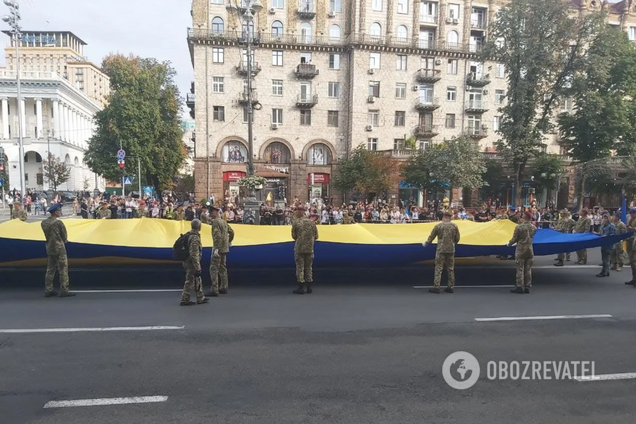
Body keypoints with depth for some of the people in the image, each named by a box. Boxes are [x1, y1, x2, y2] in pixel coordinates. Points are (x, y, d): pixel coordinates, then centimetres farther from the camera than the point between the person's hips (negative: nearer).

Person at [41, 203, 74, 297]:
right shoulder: (58, 222, -16)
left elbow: (47, 235, 12)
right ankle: (64, 290, -1)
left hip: (49, 248, 7)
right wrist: (64, 241, 11)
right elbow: (65, 237, -9)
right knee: (63, 270, -2)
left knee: (50, 270, 14)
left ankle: (48, 290, 17)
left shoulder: (43, 223, 5)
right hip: (59, 249, -7)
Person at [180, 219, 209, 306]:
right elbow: (194, 255, -24)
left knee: (198, 281, 18)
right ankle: (184, 300, 10)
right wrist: (198, 268, -20)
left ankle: (201, 298, 27)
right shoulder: (195, 238, -22)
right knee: (190, 282, 1)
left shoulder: (189, 235, 9)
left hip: (188, 262, 10)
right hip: (192, 264, -10)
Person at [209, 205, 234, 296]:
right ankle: (224, 288, 24)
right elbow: (231, 232, 22)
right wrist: (229, 242, 30)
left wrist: (216, 248, -24)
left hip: (218, 248, -9)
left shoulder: (215, 222, -13)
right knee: (222, 268, 16)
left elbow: (218, 236, -23)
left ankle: (214, 290, -8)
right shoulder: (223, 221, 14)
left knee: (214, 268, -6)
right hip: (225, 248, 9)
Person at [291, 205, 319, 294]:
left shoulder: (296, 222, -10)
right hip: (310, 249, 4)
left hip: (299, 248, -3)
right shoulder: (312, 222, 0)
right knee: (308, 267, 13)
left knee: (300, 268, 3)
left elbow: (293, 236, -3)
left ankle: (301, 288, 5)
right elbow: (316, 236, 4)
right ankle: (309, 288, 17)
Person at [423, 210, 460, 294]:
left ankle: (436, 287, -2)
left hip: (441, 250, -3)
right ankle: (451, 287, 17)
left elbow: (431, 237, 0)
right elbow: (457, 238, 7)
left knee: (438, 269, 0)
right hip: (451, 250, 3)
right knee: (451, 269, 12)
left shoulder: (438, 226, -6)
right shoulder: (454, 226, 1)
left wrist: (426, 243, 18)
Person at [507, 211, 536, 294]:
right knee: (528, 269, 10)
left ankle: (520, 287, 4)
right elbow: (531, 237, 13)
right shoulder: (533, 227, 0)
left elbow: (514, 239, -8)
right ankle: (527, 287, 14)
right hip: (530, 249, 4)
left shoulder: (519, 226, -14)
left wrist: (509, 244, 9)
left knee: (520, 269, 2)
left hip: (520, 250, -4)